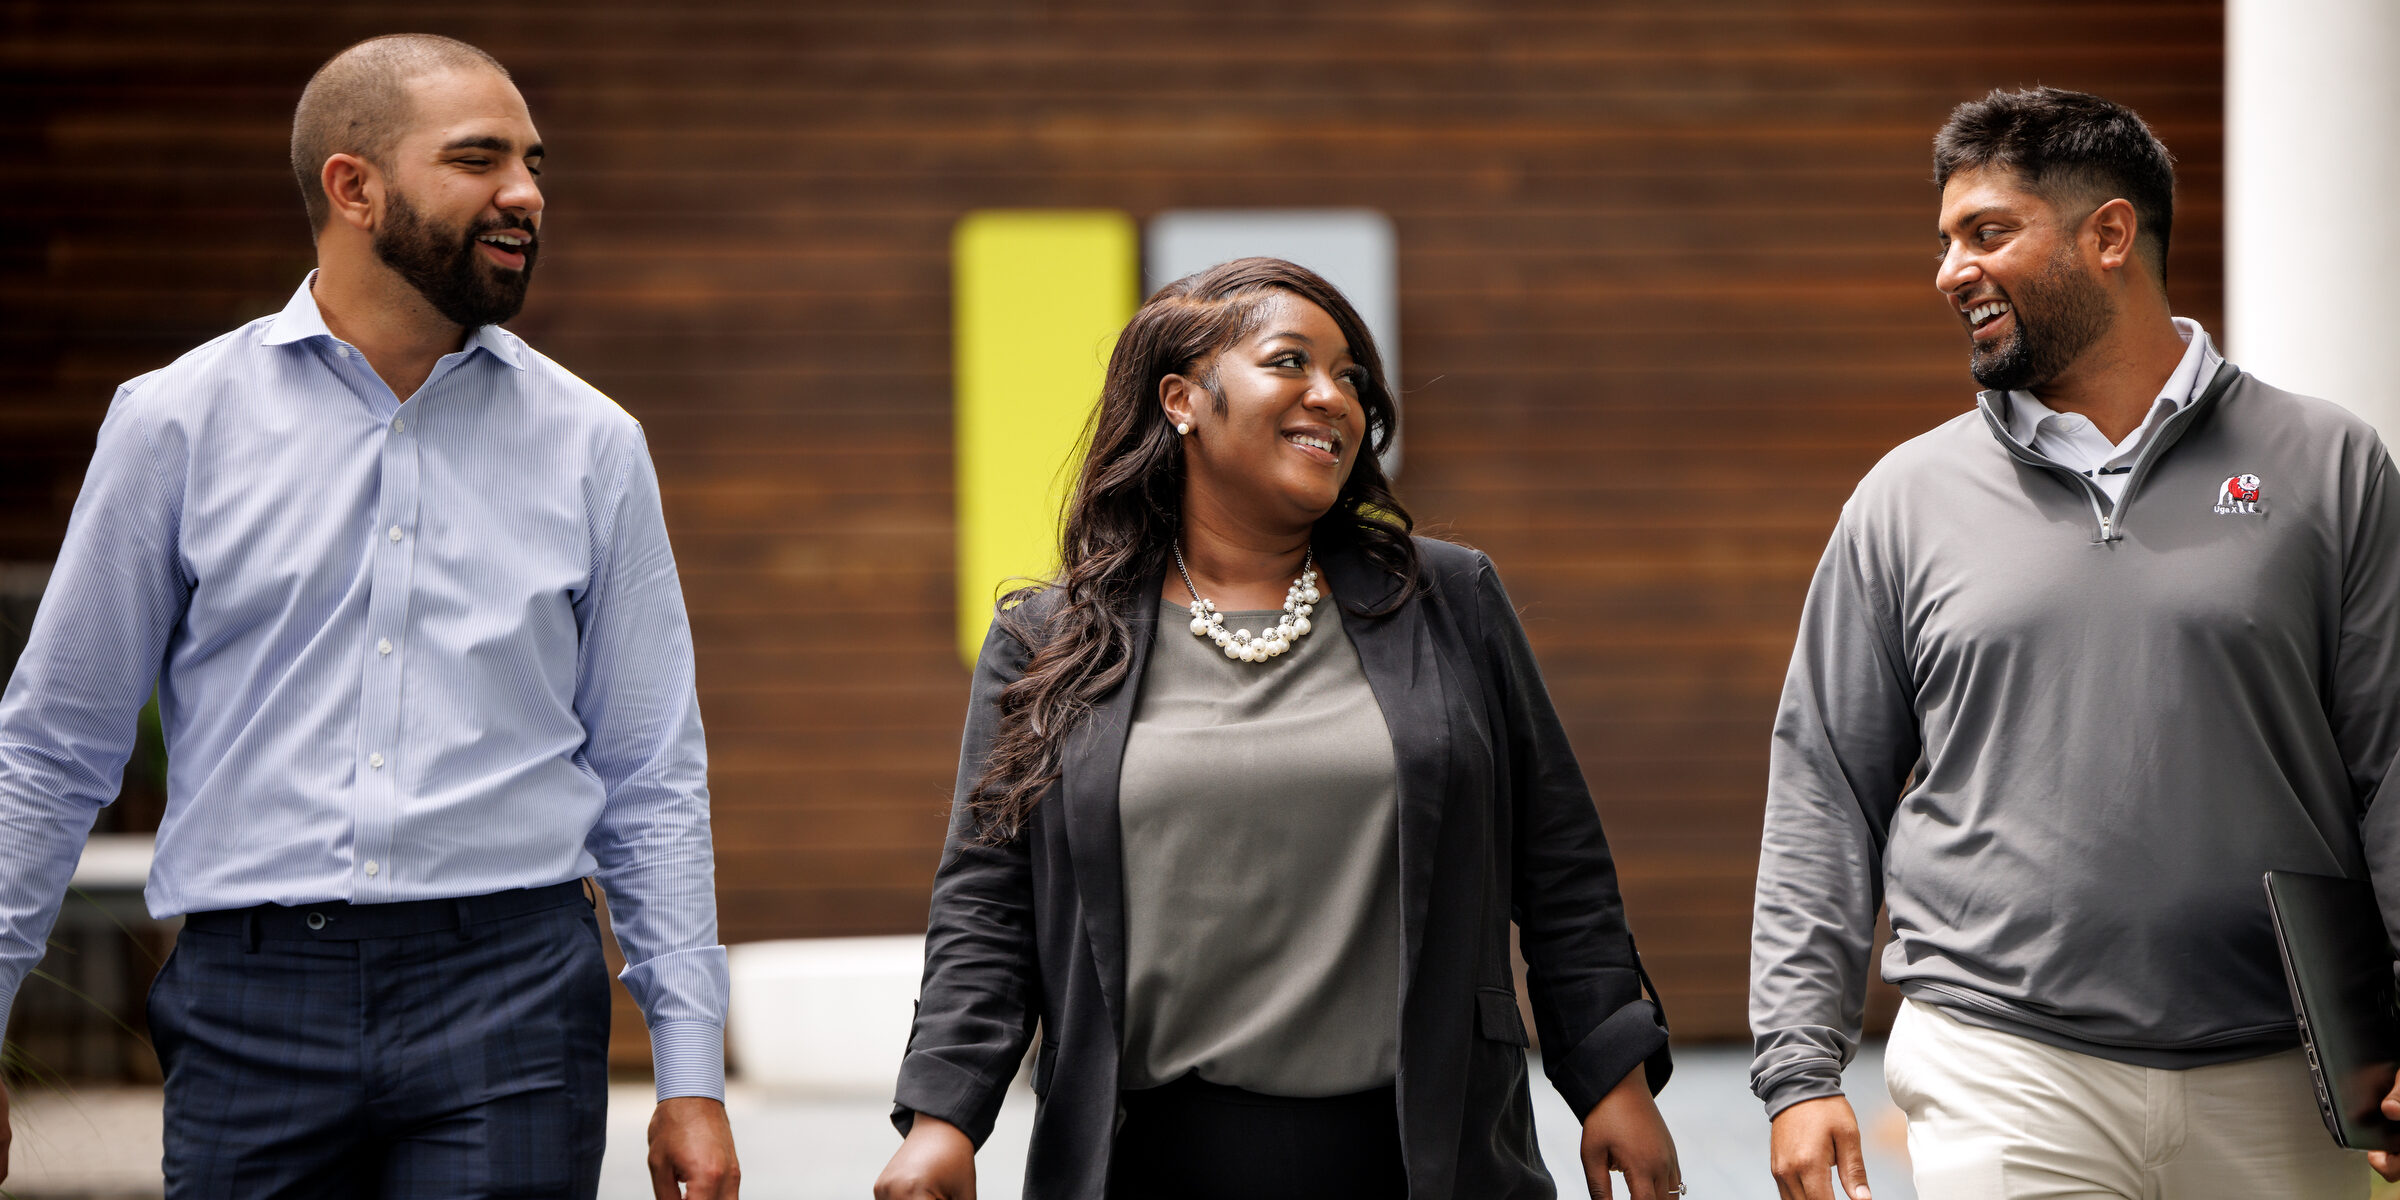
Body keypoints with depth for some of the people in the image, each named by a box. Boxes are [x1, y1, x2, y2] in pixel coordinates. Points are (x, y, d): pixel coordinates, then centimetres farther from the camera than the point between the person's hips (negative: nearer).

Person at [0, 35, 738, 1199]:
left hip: (509, 1004, 1)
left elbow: (651, 784, 10)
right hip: (250, 1003, 0)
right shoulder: (178, 422, 4)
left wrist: (691, 1075, 5)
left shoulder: (590, 446, 8)